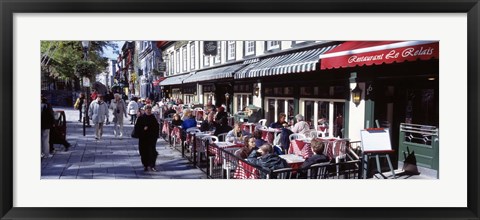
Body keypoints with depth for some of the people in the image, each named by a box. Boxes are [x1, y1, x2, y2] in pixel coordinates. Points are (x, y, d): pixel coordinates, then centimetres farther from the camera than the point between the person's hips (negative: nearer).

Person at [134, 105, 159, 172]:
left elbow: (156, 126, 8)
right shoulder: (141, 118, 2)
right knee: (144, 151, 3)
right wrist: (143, 128, -15)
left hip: (152, 137, 0)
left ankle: (152, 166, 0)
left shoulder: (153, 117, 6)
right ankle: (145, 165, 15)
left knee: (152, 151, -6)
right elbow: (137, 127, -1)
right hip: (143, 138, 0)